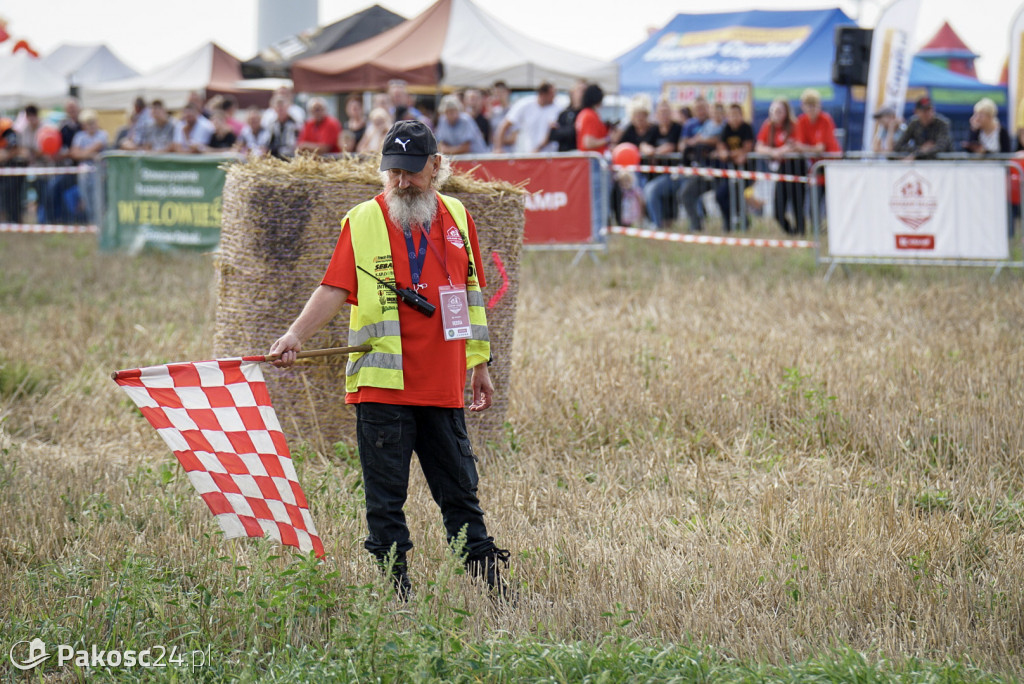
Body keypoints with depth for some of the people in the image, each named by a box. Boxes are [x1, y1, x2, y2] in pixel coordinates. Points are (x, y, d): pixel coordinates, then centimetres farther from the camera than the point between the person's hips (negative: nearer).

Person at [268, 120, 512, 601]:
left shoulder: (456, 218, 12)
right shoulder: (362, 222, 0)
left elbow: (469, 295, 19)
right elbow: (334, 289, -8)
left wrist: (479, 365, 20)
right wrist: (296, 335, -23)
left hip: (443, 386, 3)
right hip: (382, 384, -3)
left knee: (460, 492, 8)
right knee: (385, 498, -1)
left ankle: (491, 588, 13)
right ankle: (394, 591, 5)